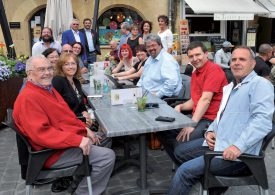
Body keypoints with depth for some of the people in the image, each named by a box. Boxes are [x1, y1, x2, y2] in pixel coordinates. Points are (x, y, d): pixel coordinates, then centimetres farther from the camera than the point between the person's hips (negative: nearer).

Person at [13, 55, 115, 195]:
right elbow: (41, 133, -29)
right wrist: (78, 140, -32)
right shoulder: (28, 97, -20)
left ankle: (79, 178, 23)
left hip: (69, 137, 11)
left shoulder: (48, 89, 12)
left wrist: (84, 129, 5)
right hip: (55, 151, -11)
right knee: (108, 156, -16)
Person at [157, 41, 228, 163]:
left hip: (211, 120, -9)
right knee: (163, 131, 6)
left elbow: (205, 99, -21)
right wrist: (180, 107, 1)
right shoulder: (195, 74, 16)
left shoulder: (214, 70, -12)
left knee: (181, 146, -26)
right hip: (198, 117, 9)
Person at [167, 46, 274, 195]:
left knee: (184, 171, -15)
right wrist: (210, 131, 4)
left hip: (238, 154, -9)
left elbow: (263, 120, -23)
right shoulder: (229, 87, 18)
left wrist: (239, 146, -29)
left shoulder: (260, 84, -11)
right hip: (217, 143, 10)